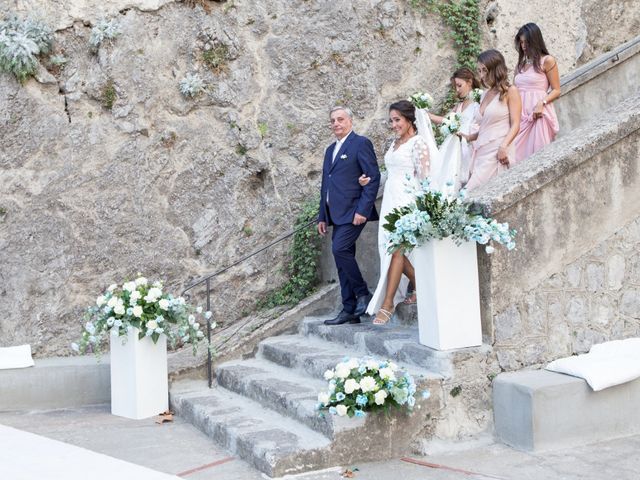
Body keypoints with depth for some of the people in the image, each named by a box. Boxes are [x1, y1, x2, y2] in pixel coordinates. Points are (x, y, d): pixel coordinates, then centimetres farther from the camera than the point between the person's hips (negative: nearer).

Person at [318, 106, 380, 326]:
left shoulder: (361, 143, -4)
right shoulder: (330, 150, 21)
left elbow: (373, 178, -11)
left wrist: (362, 209, -18)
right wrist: (322, 216, 19)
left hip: (353, 212, -8)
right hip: (337, 214, 8)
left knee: (340, 250, -20)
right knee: (342, 257, 6)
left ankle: (363, 293, -3)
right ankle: (349, 310, 10)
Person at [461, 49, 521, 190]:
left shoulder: (510, 91, 3)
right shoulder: (485, 95, 22)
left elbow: (515, 125, -5)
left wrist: (504, 146, -19)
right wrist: (469, 137, 13)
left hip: (498, 152, -6)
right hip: (481, 151, 6)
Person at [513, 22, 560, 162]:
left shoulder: (547, 61, 3)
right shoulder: (520, 64, 18)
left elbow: (556, 90, -1)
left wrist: (541, 103, -17)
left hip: (538, 114, -5)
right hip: (520, 114, 5)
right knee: (518, 154, -3)